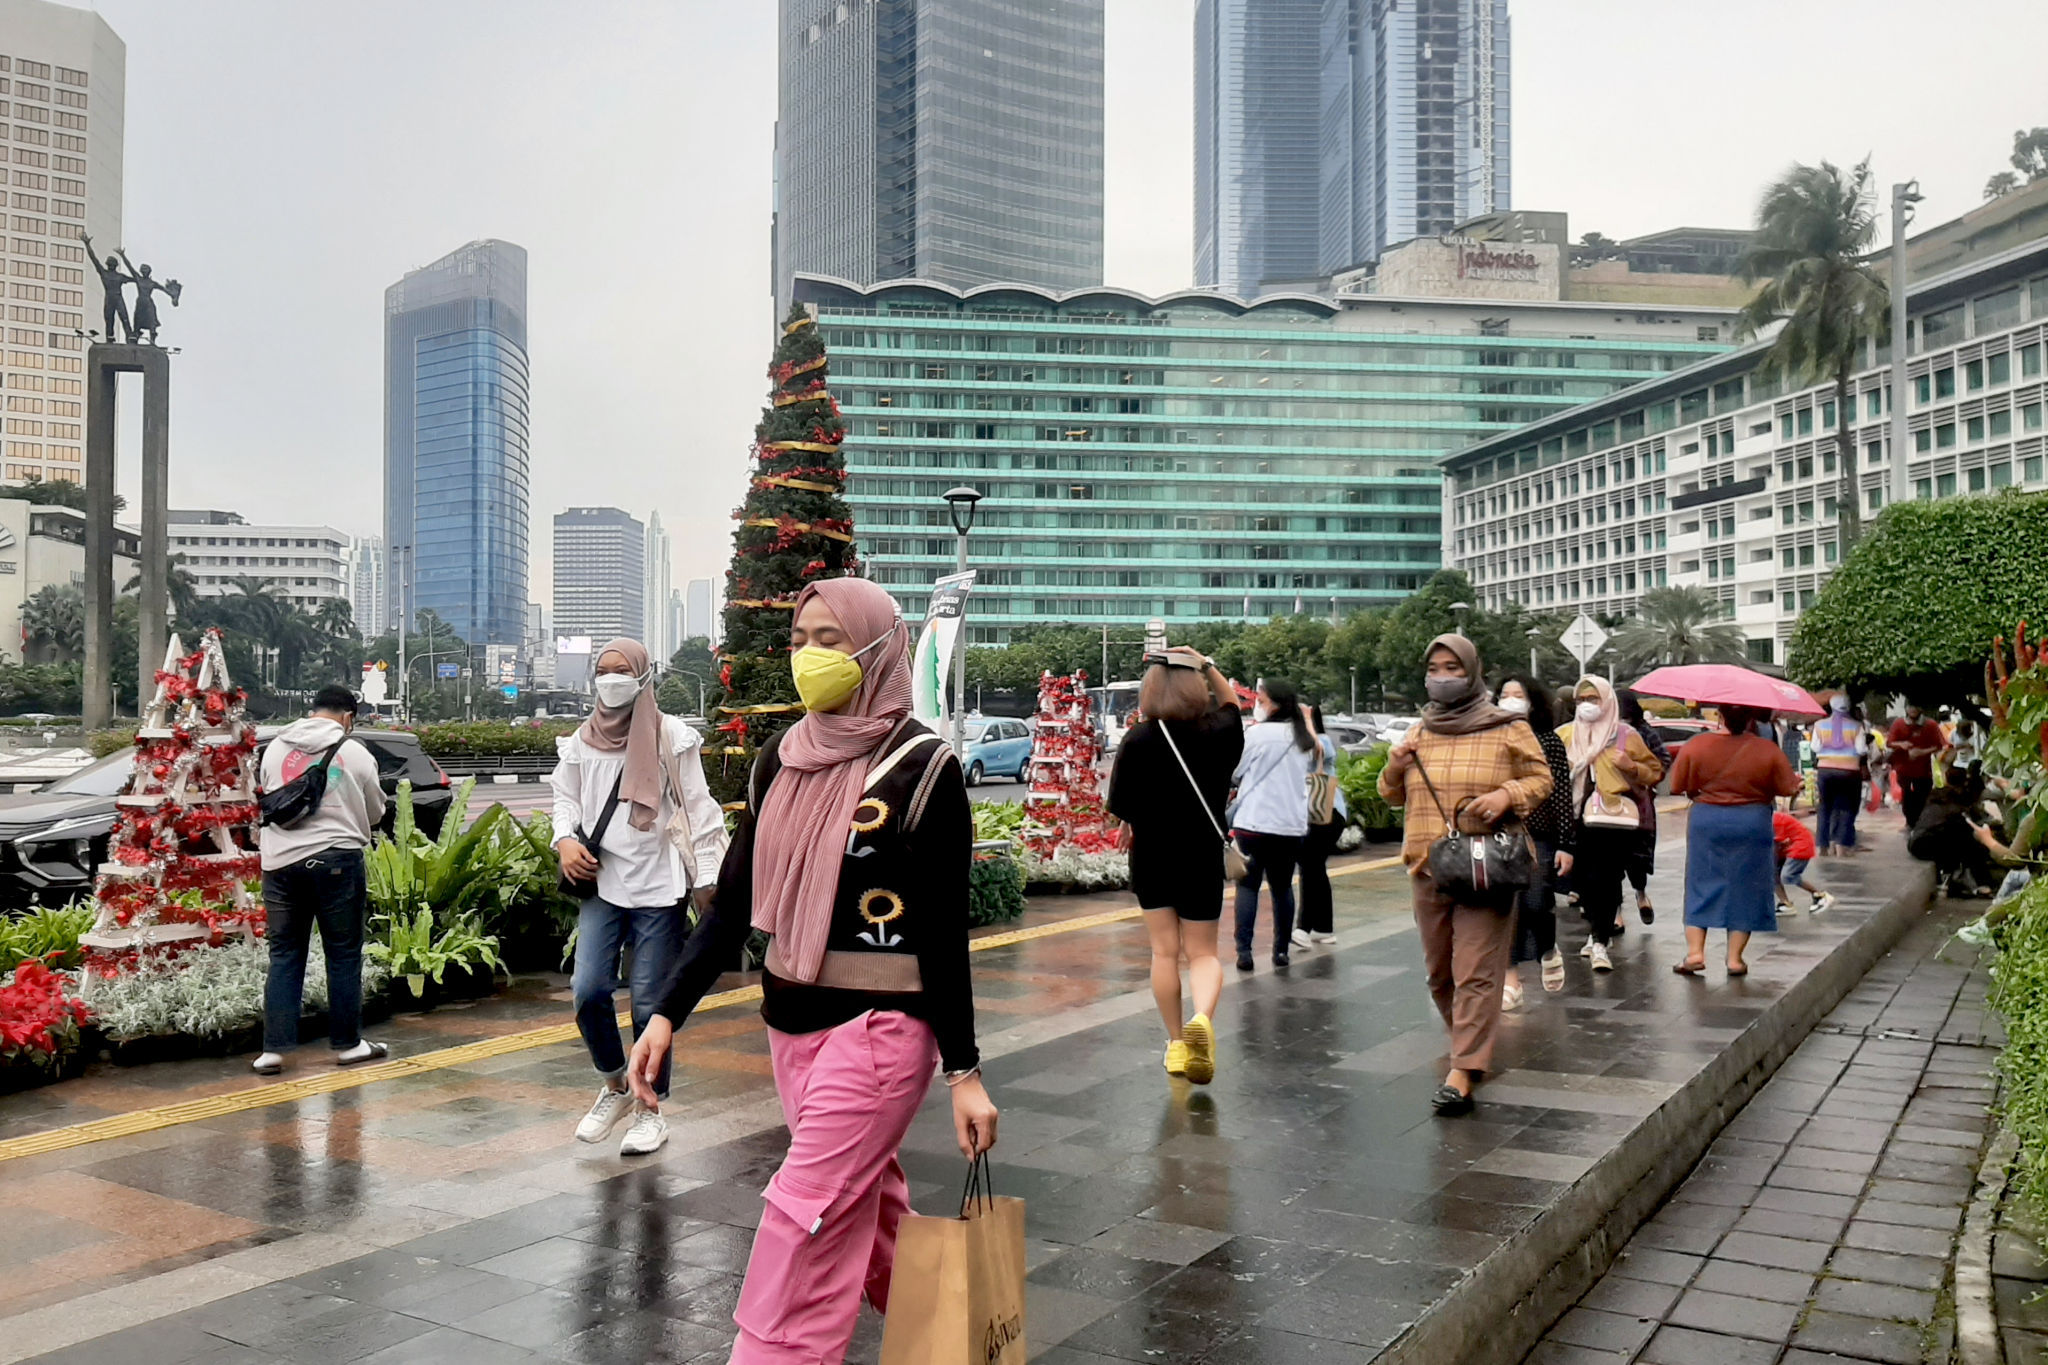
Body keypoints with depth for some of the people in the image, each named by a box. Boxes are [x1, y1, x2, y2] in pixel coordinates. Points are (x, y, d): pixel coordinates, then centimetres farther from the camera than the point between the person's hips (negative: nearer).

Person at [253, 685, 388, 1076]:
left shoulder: (275, 749, 8)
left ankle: (274, 1048, 8)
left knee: (284, 955, 10)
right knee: (343, 955, 6)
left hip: (281, 862, 4)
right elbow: (375, 813, 9)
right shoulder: (355, 754, -2)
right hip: (336, 859, -3)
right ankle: (348, 1044, 13)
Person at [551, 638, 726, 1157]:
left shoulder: (671, 737, -4)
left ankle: (651, 1109, 18)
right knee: (587, 990, -7)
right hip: (602, 884, 3)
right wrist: (566, 839, -8)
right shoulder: (582, 741, 8)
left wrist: (707, 880, -9)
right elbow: (566, 798, 14)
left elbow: (699, 810, -4)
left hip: (658, 888, -3)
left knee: (650, 1002, 2)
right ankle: (614, 1088, 19)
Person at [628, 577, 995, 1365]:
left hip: (877, 1027, -6)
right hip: (789, 1020, 7)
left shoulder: (921, 769, -12)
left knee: (808, 1217, -6)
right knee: (868, 1205, 18)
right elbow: (734, 903, 8)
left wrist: (963, 1072, -10)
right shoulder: (779, 761, 5)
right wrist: (667, 1013, 2)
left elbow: (943, 933, -11)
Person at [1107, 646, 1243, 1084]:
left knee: (1164, 951, 12)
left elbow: (1121, 810, -10)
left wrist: (1139, 833, 9)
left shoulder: (1138, 741, -12)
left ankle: (1176, 1042, 20)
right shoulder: (1217, 735, -7)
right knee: (1202, 952, 10)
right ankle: (1202, 1019, -18)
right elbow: (1232, 704, 17)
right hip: (1202, 857, 0)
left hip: (1151, 859, 0)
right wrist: (1207, 665, 9)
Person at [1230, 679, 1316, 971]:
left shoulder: (1257, 733, -10)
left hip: (1255, 823, -5)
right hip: (1292, 825, 5)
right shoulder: (1302, 738, 9)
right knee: (1282, 887, 14)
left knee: (1248, 885, 2)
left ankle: (1244, 950, -5)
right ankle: (1281, 950, 16)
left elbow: (1233, 774, -5)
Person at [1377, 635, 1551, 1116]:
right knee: (1439, 971, 13)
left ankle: (1463, 1073, -12)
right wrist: (1394, 768, -2)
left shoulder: (1507, 729, 1)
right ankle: (1469, 1042, 35)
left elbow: (1540, 778, 5)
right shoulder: (1417, 733, 14)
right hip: (1428, 870, 5)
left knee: (1476, 972, -11)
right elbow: (1394, 795, 20)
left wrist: (1506, 795, -15)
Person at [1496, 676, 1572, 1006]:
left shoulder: (1548, 740, 0)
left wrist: (1566, 844, -7)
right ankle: (1511, 978, 6)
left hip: (1541, 836, -2)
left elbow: (1562, 793, -2)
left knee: (1537, 904, -6)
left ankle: (1549, 951, 27)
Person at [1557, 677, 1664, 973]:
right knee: (1581, 878, 8)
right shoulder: (1564, 735, 10)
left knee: (1604, 880, -8)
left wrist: (1630, 766, -12)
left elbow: (1655, 772, 7)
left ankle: (1600, 943, -5)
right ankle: (1598, 933, 27)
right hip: (1575, 818, 3)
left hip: (1613, 818, -3)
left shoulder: (1625, 735, 4)